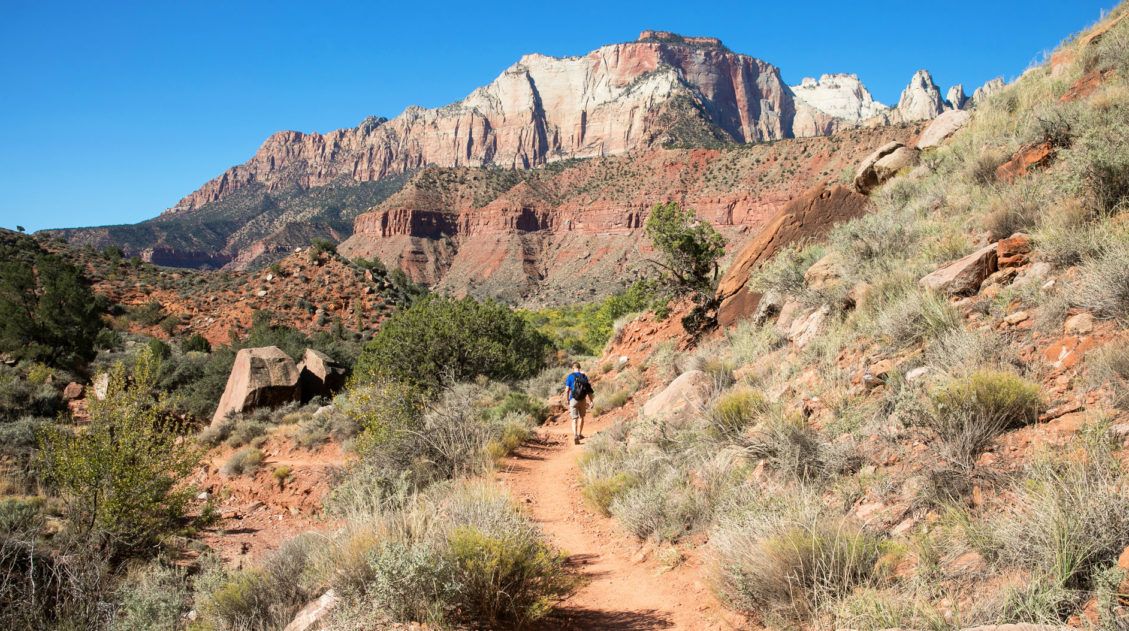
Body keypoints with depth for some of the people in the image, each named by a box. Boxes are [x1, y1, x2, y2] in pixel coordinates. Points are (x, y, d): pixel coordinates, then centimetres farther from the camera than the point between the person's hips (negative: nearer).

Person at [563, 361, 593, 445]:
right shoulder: (584, 376, 2)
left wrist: (566, 400, 8)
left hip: (573, 400, -2)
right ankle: (579, 434, 32)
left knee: (574, 419, -1)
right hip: (582, 400, 2)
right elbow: (589, 390, 0)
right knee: (581, 417, 21)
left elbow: (567, 390, -5)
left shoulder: (570, 376, -4)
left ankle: (575, 436, -17)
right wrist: (591, 401, 6)